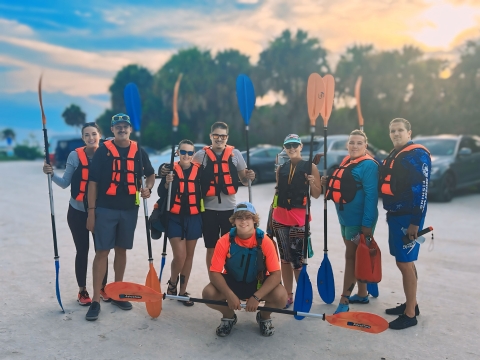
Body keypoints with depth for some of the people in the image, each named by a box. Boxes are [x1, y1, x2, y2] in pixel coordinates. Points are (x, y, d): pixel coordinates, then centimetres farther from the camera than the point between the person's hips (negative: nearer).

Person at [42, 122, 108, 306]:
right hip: (78, 212, -1)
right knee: (82, 251, 6)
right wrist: (52, 174, -21)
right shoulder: (75, 155, -9)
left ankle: (103, 287, 25)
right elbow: (65, 183, -5)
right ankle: (82, 290, 22)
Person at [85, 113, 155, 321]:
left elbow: (151, 174, 21)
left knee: (121, 250, 13)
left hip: (129, 209, 3)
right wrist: (91, 211, -9)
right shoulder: (103, 150, -3)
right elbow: (93, 182, -4)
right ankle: (96, 300, 3)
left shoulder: (139, 152, 6)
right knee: (102, 252, -3)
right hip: (105, 208, -3)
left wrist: (148, 188, -1)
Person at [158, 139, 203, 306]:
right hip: (175, 218, -2)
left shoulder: (199, 170, 0)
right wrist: (167, 182, -22)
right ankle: (172, 283, 21)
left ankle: (183, 291, 25)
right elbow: (161, 194, -8)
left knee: (189, 256, 10)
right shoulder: (171, 169, -4)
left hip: (193, 218, 2)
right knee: (180, 256, -9)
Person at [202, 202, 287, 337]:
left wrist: (256, 297, -31)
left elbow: (275, 274, -21)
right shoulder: (224, 241, -19)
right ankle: (229, 316, 9)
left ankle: (264, 317, 9)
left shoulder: (265, 242, -21)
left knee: (281, 295, -29)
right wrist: (230, 295, -32)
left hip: (258, 284, -1)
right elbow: (214, 272, -18)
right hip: (232, 283, 1)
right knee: (208, 293, -26)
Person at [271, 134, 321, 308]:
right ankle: (288, 296, 18)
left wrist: (312, 183, -21)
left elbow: (316, 195, -1)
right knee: (285, 258, 8)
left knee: (297, 259, -7)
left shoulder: (310, 167, -1)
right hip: (280, 218, 4)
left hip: (299, 218, -4)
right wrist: (271, 216, 14)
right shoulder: (281, 168, 11)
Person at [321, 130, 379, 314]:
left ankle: (344, 300, 4)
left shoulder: (368, 165, -13)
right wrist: (328, 183, 2)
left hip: (359, 220, -8)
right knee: (356, 256, 16)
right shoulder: (346, 162, 12)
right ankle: (362, 294, 28)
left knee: (351, 257, -3)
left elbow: (371, 196, -19)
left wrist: (367, 223, -23)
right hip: (345, 218, 8)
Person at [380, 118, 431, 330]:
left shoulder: (418, 155, -13)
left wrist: (415, 222, -22)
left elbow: (421, 190, -19)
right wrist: (390, 214, 14)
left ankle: (410, 315, 5)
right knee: (405, 262, 16)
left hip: (408, 218, -9)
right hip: (395, 216, 9)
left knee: (405, 263, -5)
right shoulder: (393, 156, 15)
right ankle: (411, 304, 29)